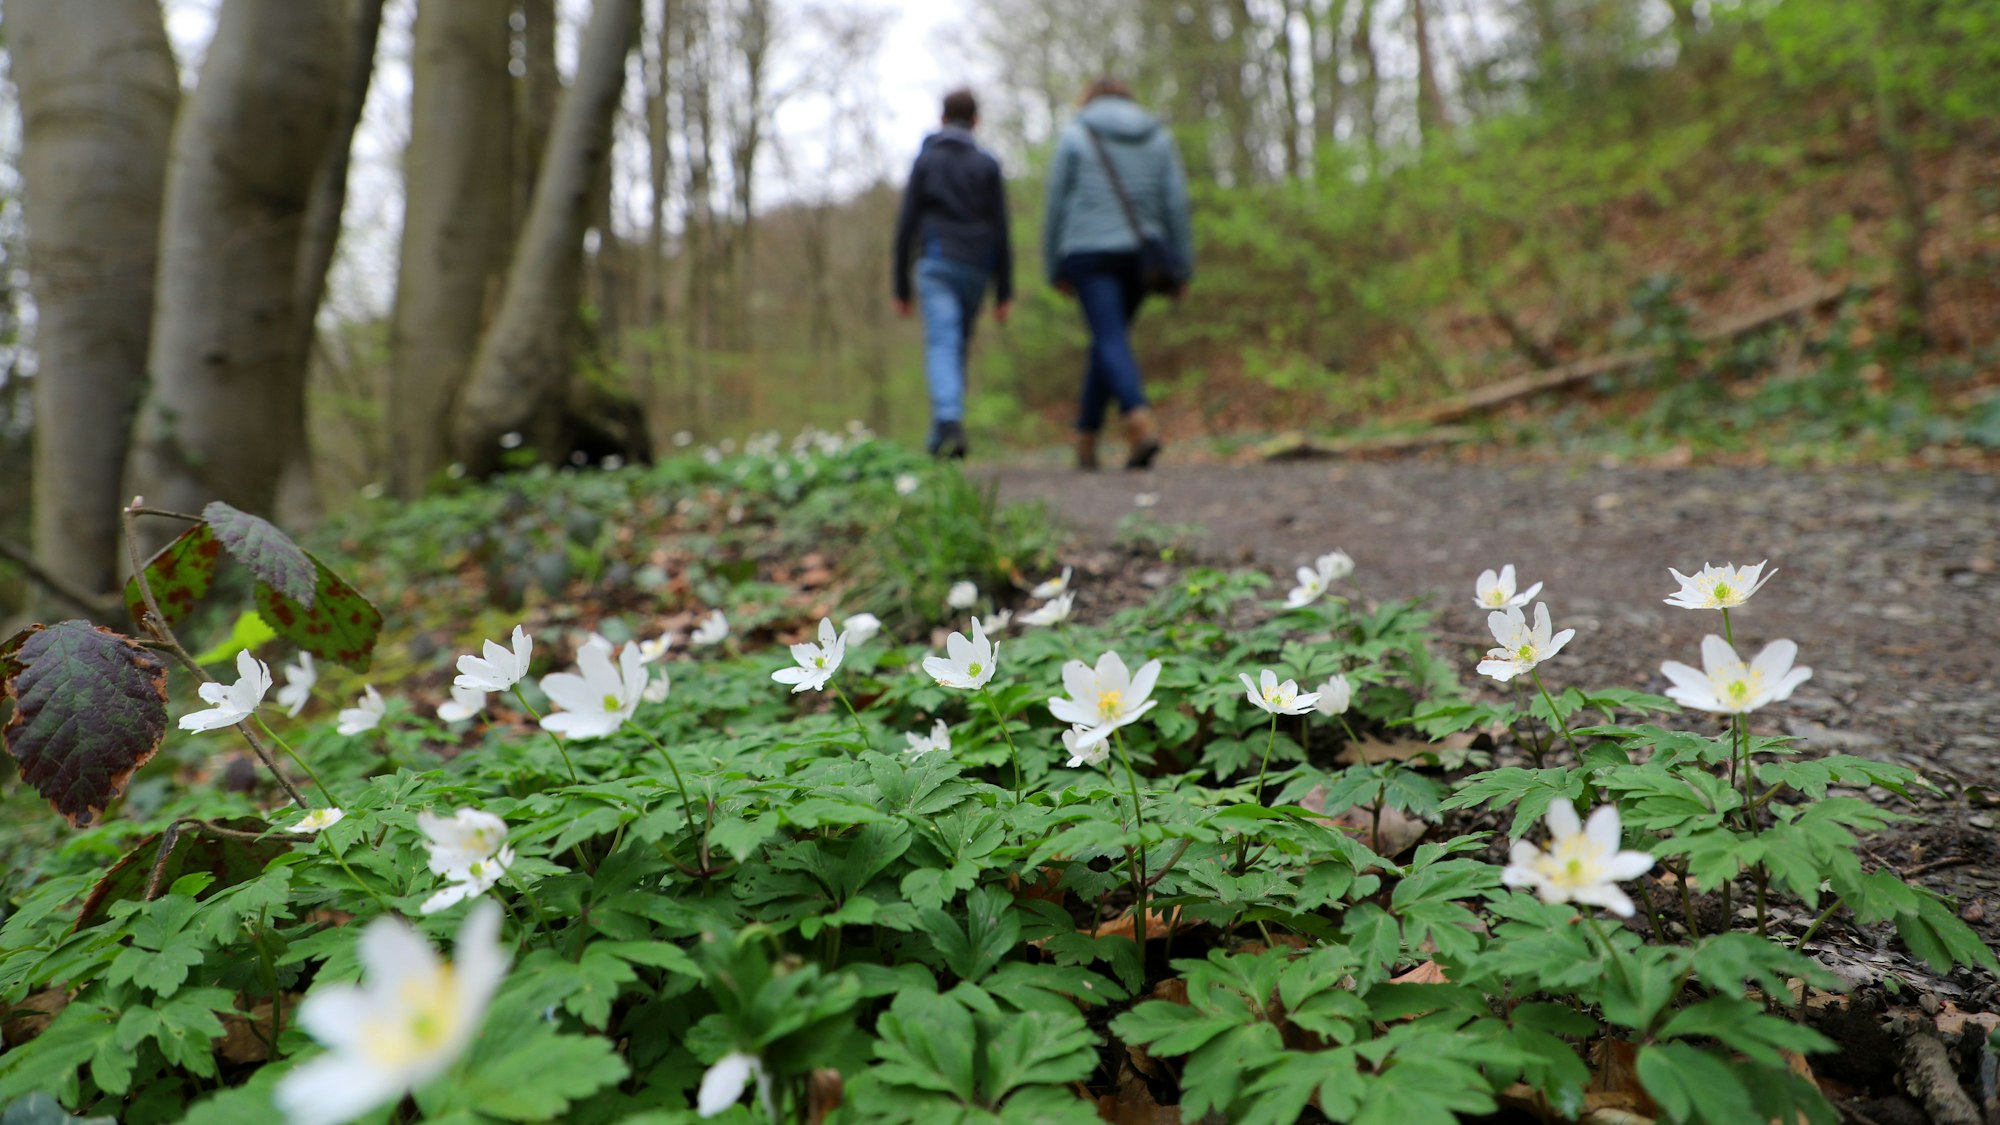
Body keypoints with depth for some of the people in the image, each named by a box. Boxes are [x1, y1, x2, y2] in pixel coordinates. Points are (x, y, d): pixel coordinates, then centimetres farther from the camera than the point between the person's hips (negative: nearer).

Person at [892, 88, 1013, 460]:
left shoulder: (925, 160, 7)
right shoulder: (987, 164, 8)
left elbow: (906, 224, 2)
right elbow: (1000, 229, 3)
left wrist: (901, 286, 6)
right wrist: (1004, 291, 4)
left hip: (936, 264, -2)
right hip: (976, 268, 2)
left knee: (941, 346, -10)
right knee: (958, 348, 12)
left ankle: (949, 420, -32)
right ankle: (942, 436, 14)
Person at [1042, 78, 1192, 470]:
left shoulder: (1074, 135, 5)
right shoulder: (1159, 137, 12)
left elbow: (1056, 205, 2)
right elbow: (1176, 204, 4)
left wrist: (1055, 269, 8)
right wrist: (1181, 269, 5)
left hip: (1088, 252, -4)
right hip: (1140, 254, 4)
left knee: (1112, 341, -10)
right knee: (1107, 339, 16)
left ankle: (1142, 424, -32)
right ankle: (1086, 438, 20)